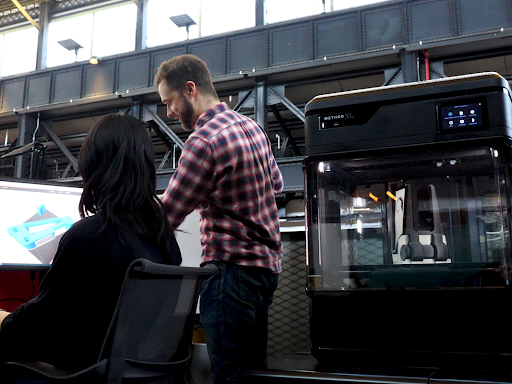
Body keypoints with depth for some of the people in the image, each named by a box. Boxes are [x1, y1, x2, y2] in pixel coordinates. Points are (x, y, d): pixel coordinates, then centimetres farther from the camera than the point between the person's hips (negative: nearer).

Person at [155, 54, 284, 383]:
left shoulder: (205, 141, -17)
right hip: (268, 263, 9)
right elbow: (277, 184, 24)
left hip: (233, 269, -9)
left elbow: (165, 218, -17)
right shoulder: (252, 126, 10)